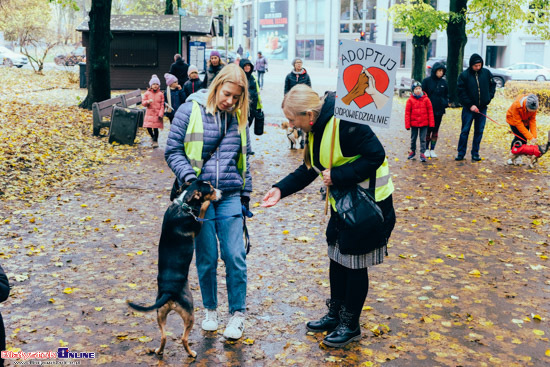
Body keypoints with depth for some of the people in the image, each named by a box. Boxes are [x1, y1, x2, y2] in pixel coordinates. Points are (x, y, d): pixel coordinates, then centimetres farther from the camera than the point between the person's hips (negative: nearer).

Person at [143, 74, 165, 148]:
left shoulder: (161, 94, 2)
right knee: (148, 127, -1)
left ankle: (155, 141, 10)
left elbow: (162, 105, 1)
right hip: (149, 113, 2)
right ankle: (153, 137, 28)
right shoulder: (147, 93, 5)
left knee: (156, 128, -5)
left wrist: (161, 114, -7)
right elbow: (143, 103, 4)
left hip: (157, 113, -2)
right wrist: (147, 102, -18)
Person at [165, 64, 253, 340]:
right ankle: (210, 309, 27)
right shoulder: (191, 110, -4)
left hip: (230, 196, 2)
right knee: (206, 258, 6)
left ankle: (237, 313, 14)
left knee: (235, 256, -2)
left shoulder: (238, 117, 8)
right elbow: (172, 151, -1)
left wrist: (246, 191, 16)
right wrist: (188, 176, -16)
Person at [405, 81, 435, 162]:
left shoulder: (426, 99, -2)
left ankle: (422, 153, 6)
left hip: (424, 123, -1)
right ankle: (413, 151, 33)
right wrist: (407, 125, -4)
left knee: (423, 139, 1)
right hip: (414, 123, 1)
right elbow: (407, 113, -2)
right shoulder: (410, 100, -4)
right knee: (413, 138, 15)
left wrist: (431, 123, -2)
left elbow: (430, 112, 1)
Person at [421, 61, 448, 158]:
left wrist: (445, 103, -1)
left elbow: (446, 95, 16)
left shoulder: (444, 82, 7)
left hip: (439, 110, 3)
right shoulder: (427, 81, -4)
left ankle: (432, 150, 15)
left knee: (435, 131, 8)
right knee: (428, 130, 1)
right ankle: (427, 149, 12)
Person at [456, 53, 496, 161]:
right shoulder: (464, 75, -7)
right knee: (465, 131, -2)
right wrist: (470, 105, -12)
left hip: (482, 107, 3)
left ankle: (475, 153, 14)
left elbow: (492, 85, 16)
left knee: (479, 131, 6)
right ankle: (461, 153, 6)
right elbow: (460, 92, -8)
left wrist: (489, 97, 3)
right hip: (468, 108, -3)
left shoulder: (486, 73, 2)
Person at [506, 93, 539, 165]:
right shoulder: (517, 105, -40)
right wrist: (530, 137, -35)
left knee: (524, 139, -7)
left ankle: (518, 157, 6)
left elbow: (532, 120, -18)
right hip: (514, 119, -4)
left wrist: (534, 137, -25)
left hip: (525, 120, 4)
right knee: (518, 137, -16)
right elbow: (518, 123, -34)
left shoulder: (534, 106, -28)